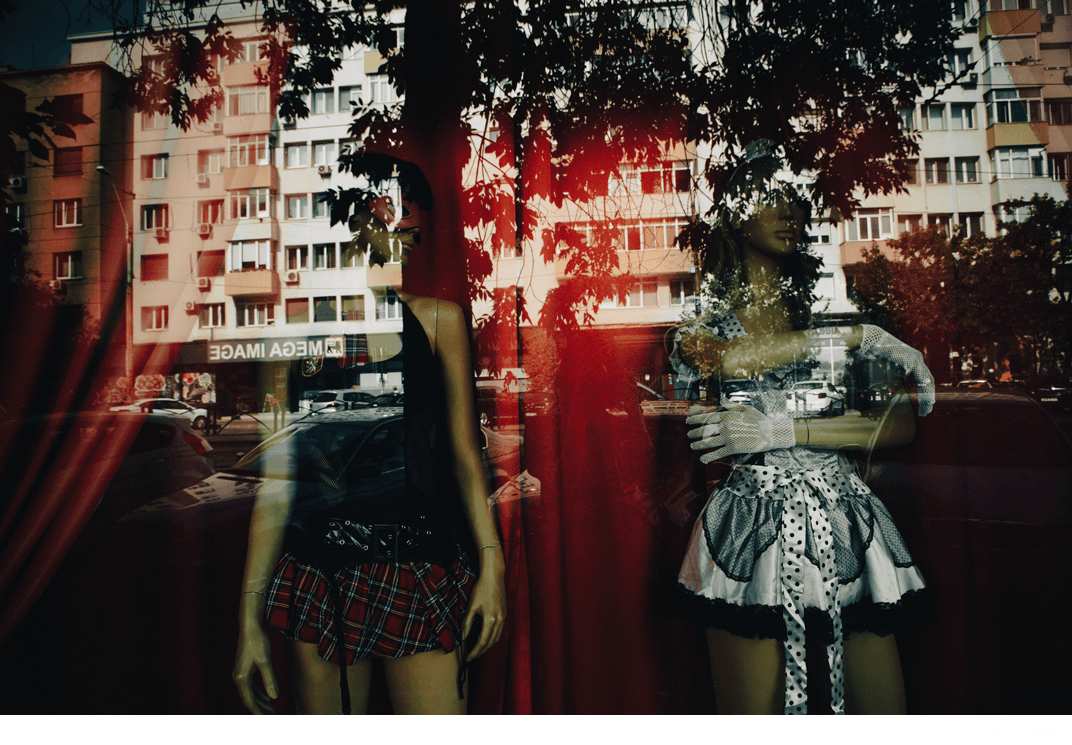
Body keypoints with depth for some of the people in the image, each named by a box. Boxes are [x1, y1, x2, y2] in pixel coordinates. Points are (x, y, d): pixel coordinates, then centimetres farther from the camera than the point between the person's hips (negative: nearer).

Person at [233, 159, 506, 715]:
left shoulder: (439, 320, 2)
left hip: (421, 570, -1)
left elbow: (463, 453, 3)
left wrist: (491, 562, -6)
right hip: (318, 573, 1)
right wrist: (250, 615, 4)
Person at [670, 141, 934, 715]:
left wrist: (786, 431, -11)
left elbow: (902, 424, 2)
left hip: (843, 519, 3)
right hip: (754, 530, -2)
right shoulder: (707, 311, 5)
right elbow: (721, 359, -21)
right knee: (756, 703, 4)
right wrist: (857, 336, -15)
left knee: (881, 701, 6)